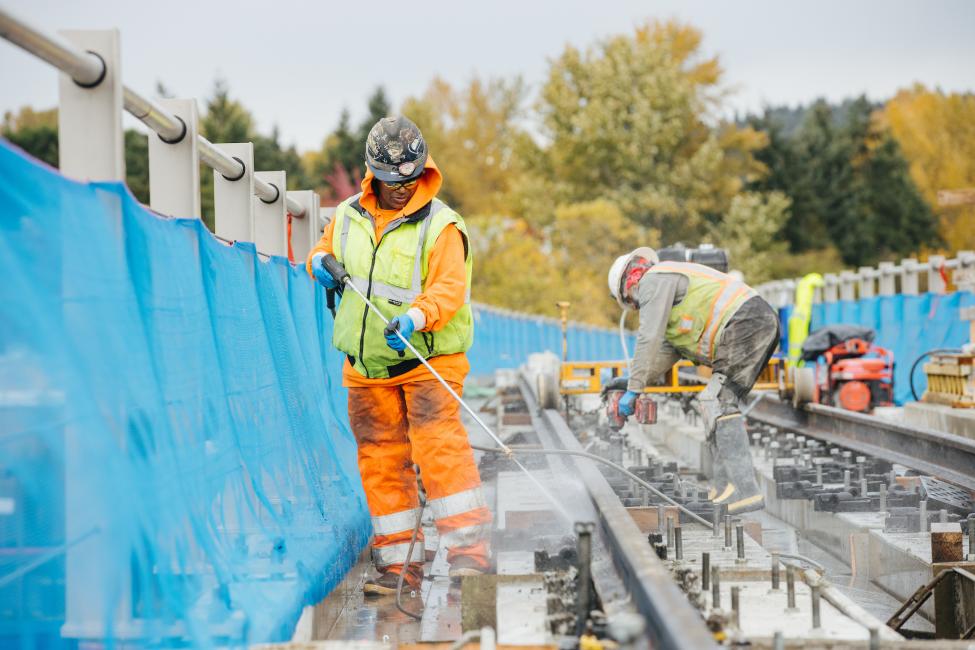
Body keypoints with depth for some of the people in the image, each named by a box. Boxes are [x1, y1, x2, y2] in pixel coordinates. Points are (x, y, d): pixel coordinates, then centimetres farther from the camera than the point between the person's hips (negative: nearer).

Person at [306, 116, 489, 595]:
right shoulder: (349, 216, 9)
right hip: (367, 367, 5)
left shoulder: (441, 226, -8)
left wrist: (415, 317, -35)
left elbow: (450, 288, -17)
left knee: (439, 445, -19)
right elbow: (325, 249, 26)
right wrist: (320, 262, 2)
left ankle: (468, 550, -17)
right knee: (381, 461, 5)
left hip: (428, 361, -5)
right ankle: (400, 563, 12)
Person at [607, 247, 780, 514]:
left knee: (718, 402, -13)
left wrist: (633, 390, -2)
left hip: (745, 322, -10)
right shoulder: (671, 282, 33)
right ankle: (726, 485, 10)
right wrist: (629, 382, 29)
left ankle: (744, 490, -21)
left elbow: (648, 339, -6)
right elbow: (667, 351, 34)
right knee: (716, 402, 14)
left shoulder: (654, 279, 2)